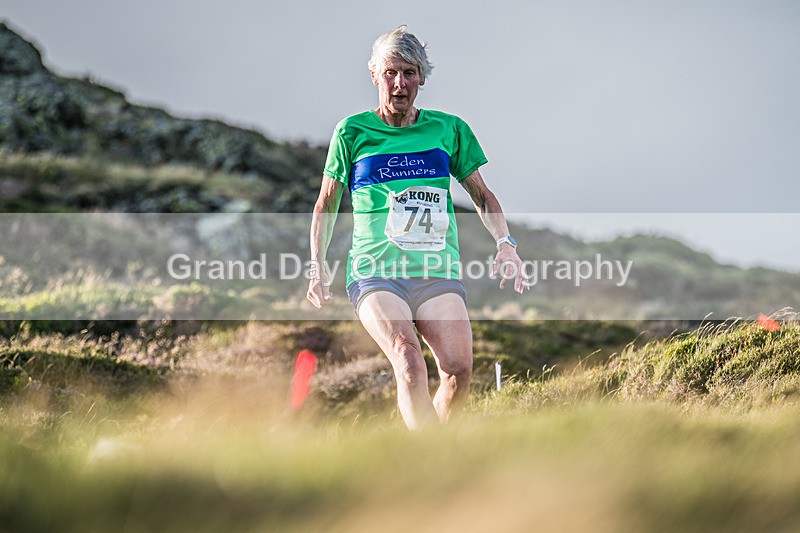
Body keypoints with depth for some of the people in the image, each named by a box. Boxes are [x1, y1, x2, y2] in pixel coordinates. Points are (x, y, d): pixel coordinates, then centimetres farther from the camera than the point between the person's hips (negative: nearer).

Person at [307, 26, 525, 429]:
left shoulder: (448, 129, 12)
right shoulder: (353, 132, 7)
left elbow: (481, 195, 21)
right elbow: (326, 205, 17)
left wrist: (505, 243, 6)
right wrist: (317, 270, 11)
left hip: (439, 272, 2)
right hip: (375, 271, -2)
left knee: (459, 369, -20)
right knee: (409, 362, -28)